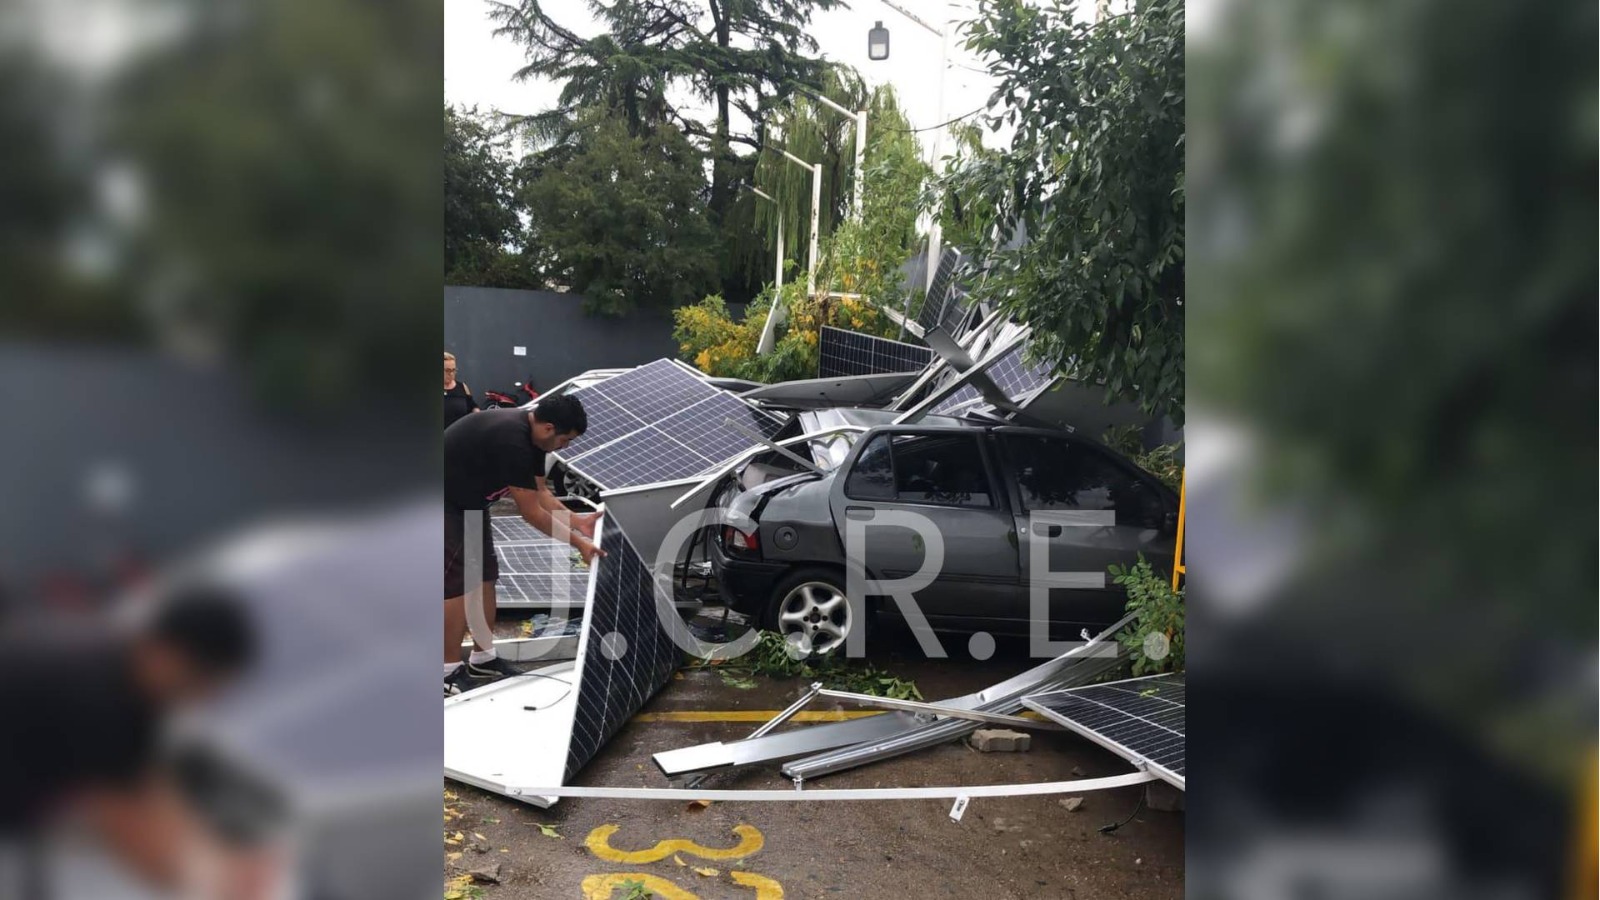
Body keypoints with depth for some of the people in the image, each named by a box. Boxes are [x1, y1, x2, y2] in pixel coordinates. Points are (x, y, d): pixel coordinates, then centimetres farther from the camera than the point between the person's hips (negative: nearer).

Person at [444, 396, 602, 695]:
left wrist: (577, 521, -3)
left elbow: (541, 493, 6)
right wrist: (577, 542, -19)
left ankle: (483, 658, 20)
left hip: (470, 502, 10)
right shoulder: (512, 441, -32)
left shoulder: (531, 435, -3)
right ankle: (449, 673, -1)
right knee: (458, 584, -10)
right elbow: (531, 512, -25)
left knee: (484, 577, 10)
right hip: (446, 503, -10)